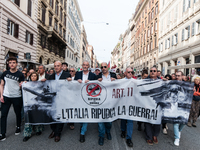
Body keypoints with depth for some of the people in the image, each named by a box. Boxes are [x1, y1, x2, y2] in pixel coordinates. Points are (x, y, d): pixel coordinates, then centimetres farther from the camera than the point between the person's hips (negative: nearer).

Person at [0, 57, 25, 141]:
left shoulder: (20, 75, -4)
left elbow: (22, 86, -4)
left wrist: (22, 85, -27)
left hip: (17, 97, -2)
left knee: (18, 113, 11)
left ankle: (18, 127, 36)